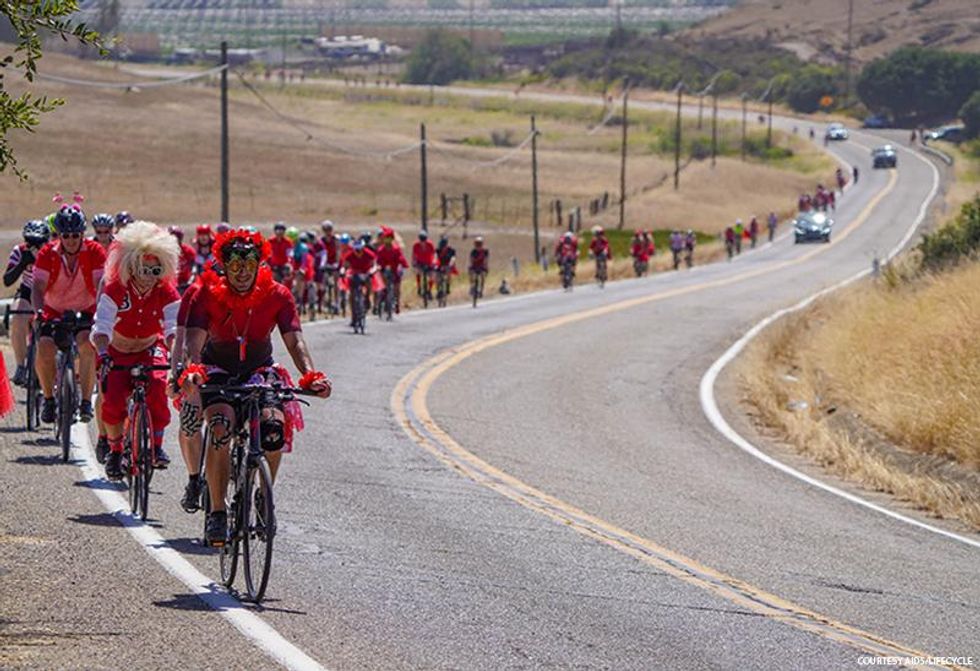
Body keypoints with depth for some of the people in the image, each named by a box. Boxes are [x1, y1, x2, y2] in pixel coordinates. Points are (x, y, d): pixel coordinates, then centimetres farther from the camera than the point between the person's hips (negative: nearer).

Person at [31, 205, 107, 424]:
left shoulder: (95, 252, -12)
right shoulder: (47, 254, -11)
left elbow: (101, 286, -21)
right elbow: (38, 288, -19)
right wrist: (40, 313, -38)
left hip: (85, 312, -1)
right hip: (54, 312, 1)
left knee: (88, 345, -30)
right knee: (44, 348, -25)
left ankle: (86, 401, -21)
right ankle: (48, 399, -4)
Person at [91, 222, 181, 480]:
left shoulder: (166, 292, -17)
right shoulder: (115, 289, -22)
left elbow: (173, 329, -27)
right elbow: (101, 328, -31)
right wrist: (103, 355, -48)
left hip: (150, 349, 1)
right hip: (117, 352, -1)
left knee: (157, 385, -29)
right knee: (113, 399, -20)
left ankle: (157, 445, -13)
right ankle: (115, 450, 5)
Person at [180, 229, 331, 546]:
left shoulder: (277, 296, -15)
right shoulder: (208, 293, -18)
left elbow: (295, 341, -22)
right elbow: (194, 338, -29)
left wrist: (310, 375, -42)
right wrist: (192, 370, -51)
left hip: (259, 369, 2)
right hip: (218, 370, -1)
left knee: (274, 425, -25)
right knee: (221, 427, -30)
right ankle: (217, 511, -23)